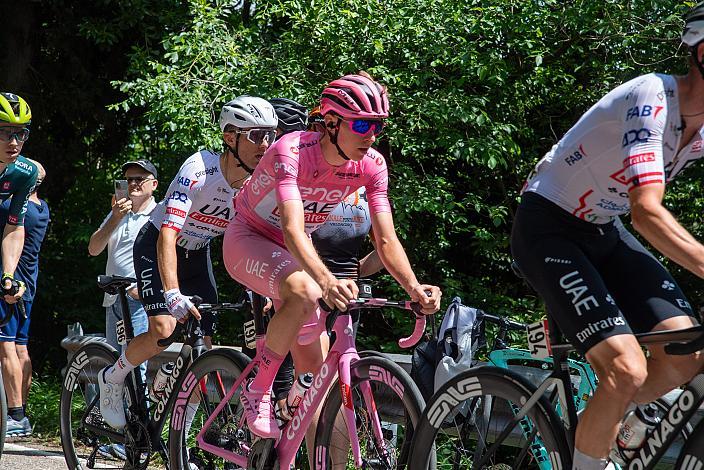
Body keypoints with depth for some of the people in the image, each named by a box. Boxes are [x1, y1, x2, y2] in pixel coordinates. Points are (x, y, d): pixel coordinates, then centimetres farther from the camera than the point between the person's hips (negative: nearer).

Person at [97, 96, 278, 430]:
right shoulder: (200, 170, -32)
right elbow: (168, 234, -39)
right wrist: (173, 294, -51)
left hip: (197, 253, 6)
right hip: (157, 246, -5)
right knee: (164, 330, -26)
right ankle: (112, 378, 3)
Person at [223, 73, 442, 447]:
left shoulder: (372, 165, -16)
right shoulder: (291, 151, -32)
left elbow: (386, 240, -17)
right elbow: (293, 231, -44)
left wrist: (414, 287, -35)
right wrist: (327, 280, -61)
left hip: (293, 252, 6)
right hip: (249, 240, -6)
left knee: (316, 372, 0)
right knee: (305, 292, -37)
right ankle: (257, 393, -20)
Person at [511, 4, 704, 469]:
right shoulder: (652, 98, -27)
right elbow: (648, 209, -37)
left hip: (602, 230, 8)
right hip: (548, 228, -8)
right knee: (627, 369, -23)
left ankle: (598, 425, 18)